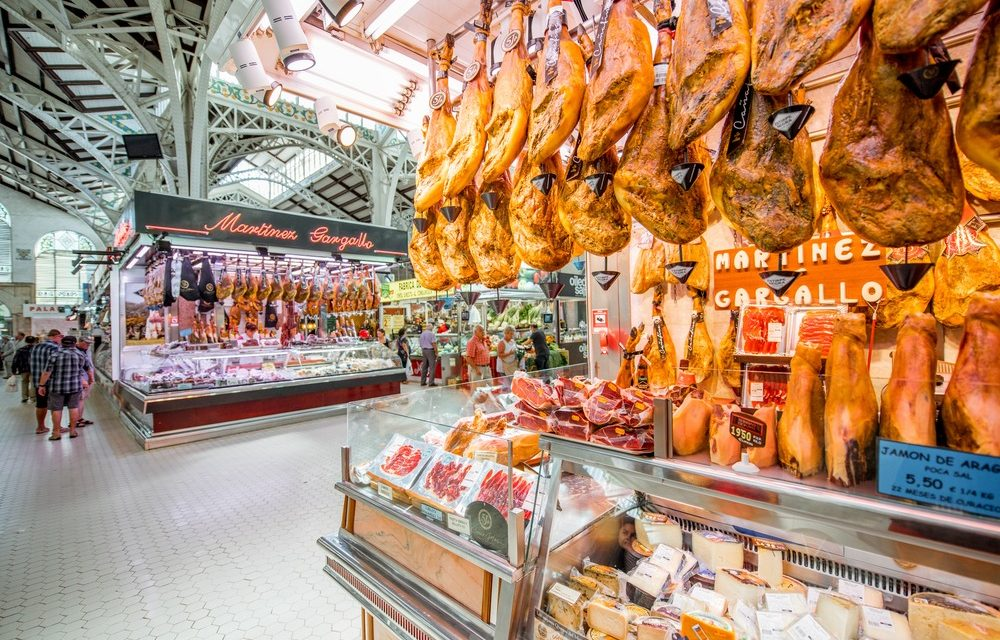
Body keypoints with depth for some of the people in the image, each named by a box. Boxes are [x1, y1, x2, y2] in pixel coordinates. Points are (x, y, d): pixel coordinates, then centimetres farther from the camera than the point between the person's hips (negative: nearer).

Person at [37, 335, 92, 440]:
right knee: (74, 407, 10)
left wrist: (41, 385, -3)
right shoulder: (81, 354, 2)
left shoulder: (55, 354, -9)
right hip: (75, 386, 2)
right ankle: (73, 430, 14)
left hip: (57, 387, -2)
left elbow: (47, 372, -11)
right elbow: (88, 368, 16)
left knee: (56, 409, 7)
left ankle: (57, 432, 13)